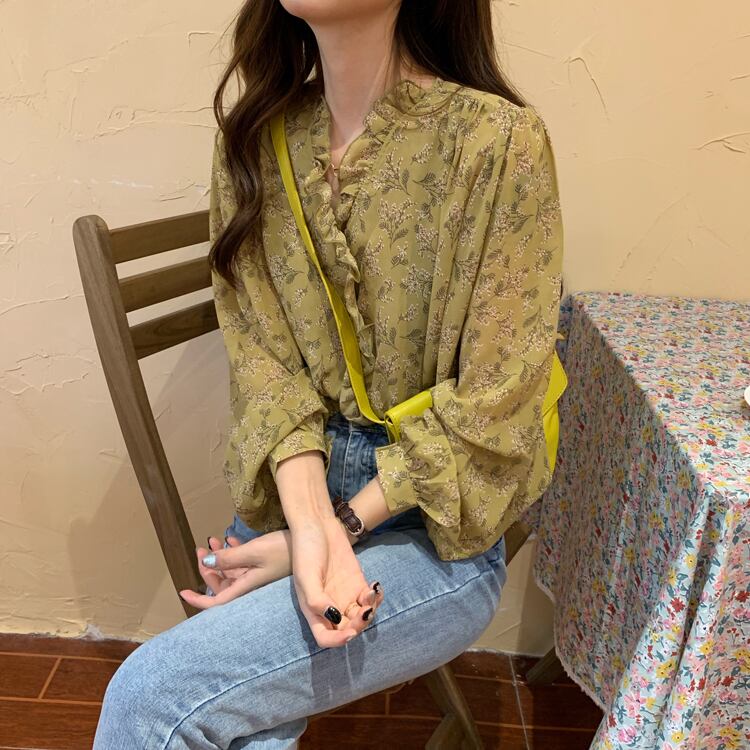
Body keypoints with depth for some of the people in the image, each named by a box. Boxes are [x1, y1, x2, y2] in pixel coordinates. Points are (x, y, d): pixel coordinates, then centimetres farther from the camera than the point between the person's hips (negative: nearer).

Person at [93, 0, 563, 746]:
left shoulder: (498, 141, -15)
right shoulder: (253, 136, 1)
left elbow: (490, 406, -13)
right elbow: (260, 348, -4)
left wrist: (340, 531, -15)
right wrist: (308, 523, -19)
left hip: (439, 525, -3)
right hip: (294, 487, 4)